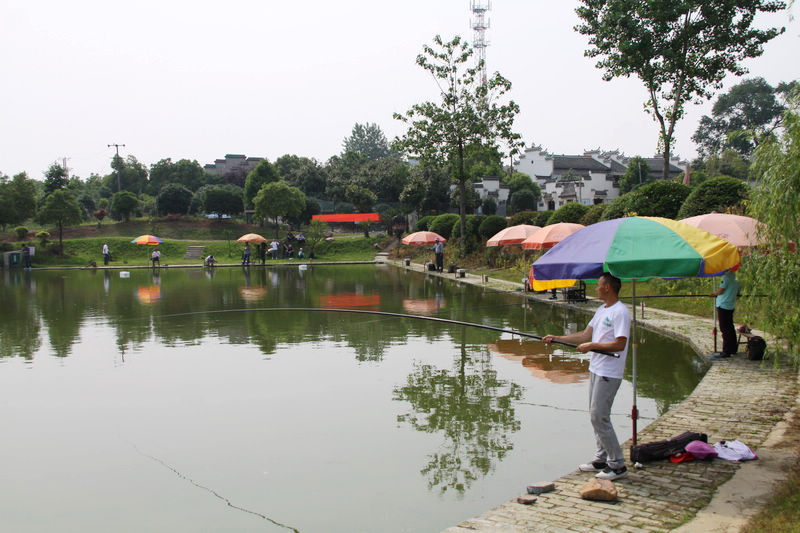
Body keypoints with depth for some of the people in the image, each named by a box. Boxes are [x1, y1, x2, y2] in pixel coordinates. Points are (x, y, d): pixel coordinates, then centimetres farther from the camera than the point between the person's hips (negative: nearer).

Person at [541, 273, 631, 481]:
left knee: (599, 416, -10)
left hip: (609, 374, -10)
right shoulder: (601, 310, 15)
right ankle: (602, 458, 25)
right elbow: (585, 335, 17)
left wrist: (592, 345, -17)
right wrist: (556, 338, 12)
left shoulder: (620, 312, -16)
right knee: (596, 415, 14)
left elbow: (620, 344, -23)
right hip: (596, 369, 10)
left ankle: (617, 465, -1)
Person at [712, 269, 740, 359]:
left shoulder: (726, 277, -13)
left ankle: (726, 351, -9)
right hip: (731, 306, 8)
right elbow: (738, 292, 20)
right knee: (730, 328, 15)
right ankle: (733, 349, 22)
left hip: (723, 305, -8)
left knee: (725, 329, -8)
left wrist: (714, 293, 5)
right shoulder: (735, 280, 11)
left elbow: (720, 291, -14)